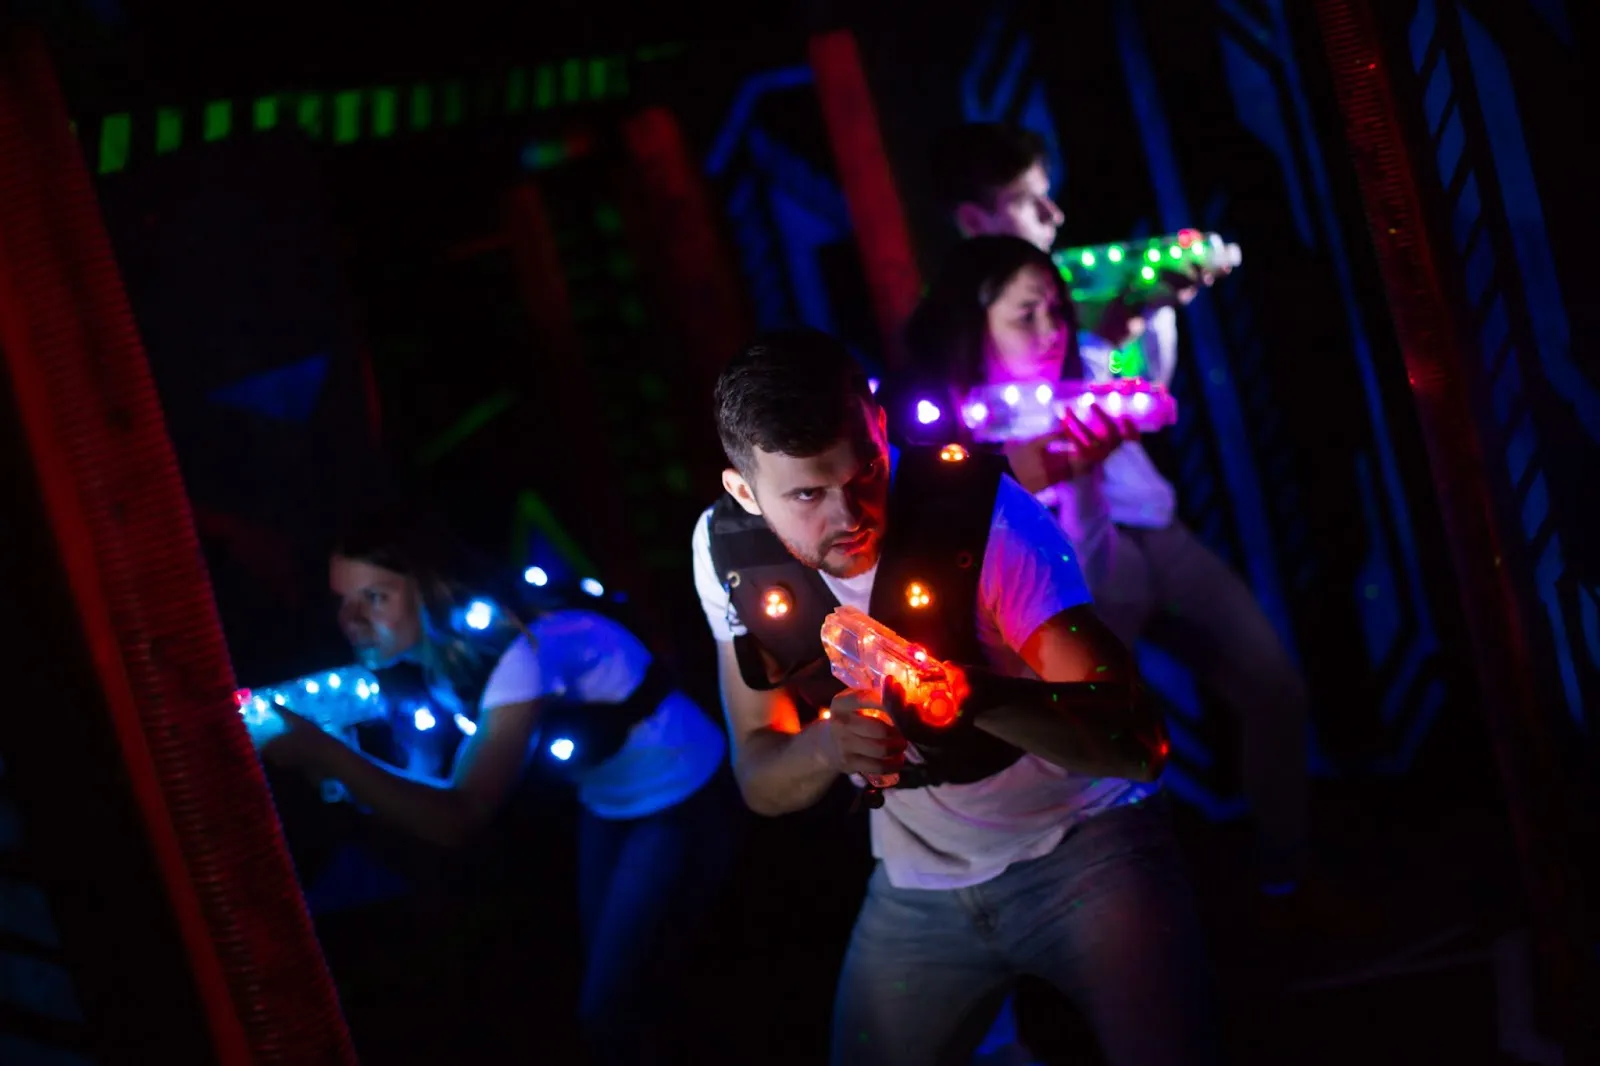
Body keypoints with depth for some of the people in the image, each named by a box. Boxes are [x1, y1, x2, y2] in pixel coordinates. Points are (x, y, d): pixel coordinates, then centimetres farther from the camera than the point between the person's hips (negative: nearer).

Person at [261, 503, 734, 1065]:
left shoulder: (514, 652, -34)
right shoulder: (438, 648, -9)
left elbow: (460, 817, -41)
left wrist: (329, 756, -46)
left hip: (682, 805, -8)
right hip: (608, 805, 8)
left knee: (613, 1011, -10)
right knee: (610, 993, 18)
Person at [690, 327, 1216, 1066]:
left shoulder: (980, 511, -23)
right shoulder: (728, 552, -10)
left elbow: (1136, 743, -28)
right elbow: (761, 783, -3)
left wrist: (983, 695, -46)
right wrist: (827, 743, -26)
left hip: (1082, 846, -4)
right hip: (918, 888, 4)